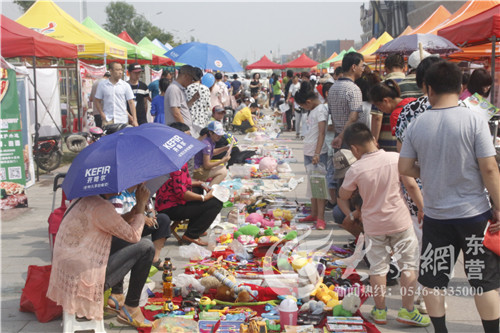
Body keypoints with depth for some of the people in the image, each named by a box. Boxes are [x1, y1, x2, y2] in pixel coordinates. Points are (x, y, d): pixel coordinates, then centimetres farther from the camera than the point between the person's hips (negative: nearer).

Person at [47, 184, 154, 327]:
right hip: (84, 280, -10)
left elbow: (116, 226, 18)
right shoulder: (100, 207, -21)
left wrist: (134, 212, 6)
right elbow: (134, 236, -13)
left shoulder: (84, 199, 10)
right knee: (146, 247, -6)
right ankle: (130, 309, 3)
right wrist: (141, 204, -4)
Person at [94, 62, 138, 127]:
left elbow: (131, 103, 2)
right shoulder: (102, 84, 4)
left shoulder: (126, 85, 4)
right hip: (108, 121, 0)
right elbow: (97, 101, 10)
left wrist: (134, 120, -6)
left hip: (123, 121, 0)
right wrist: (102, 115, -2)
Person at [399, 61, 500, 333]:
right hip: (474, 213, -2)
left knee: (433, 281, 14)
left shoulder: (417, 125, -4)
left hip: (436, 214, 2)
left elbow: (404, 168, 0)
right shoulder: (474, 120, -12)